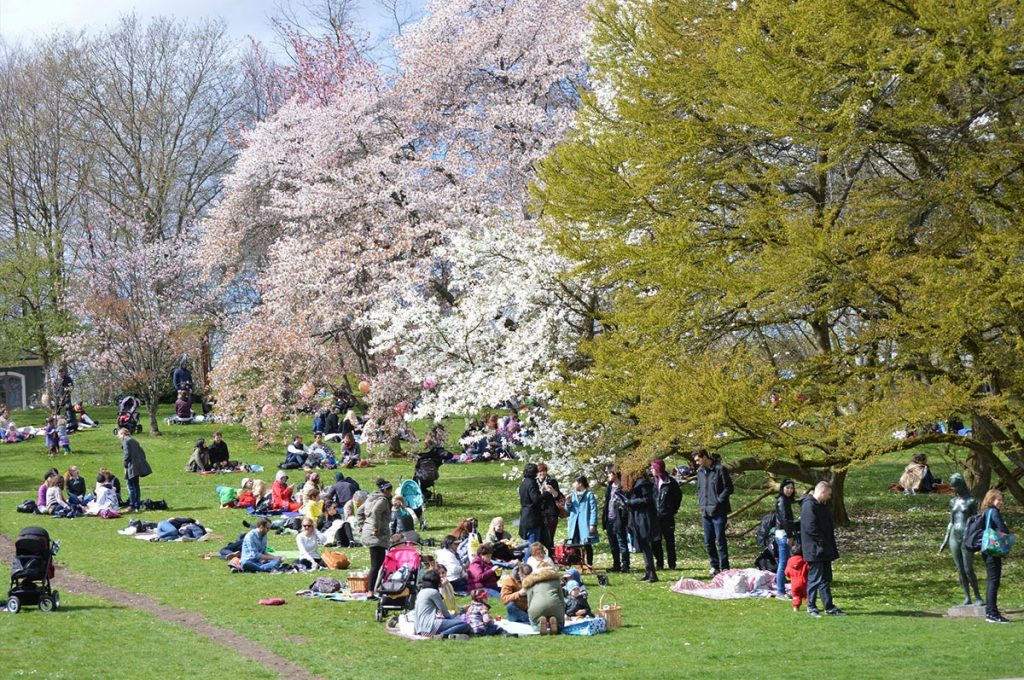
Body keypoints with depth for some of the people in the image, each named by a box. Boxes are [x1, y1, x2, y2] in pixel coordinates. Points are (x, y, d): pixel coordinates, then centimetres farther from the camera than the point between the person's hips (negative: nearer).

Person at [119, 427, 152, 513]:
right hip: (139, 466, 9)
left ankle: (132, 506, -13)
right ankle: (137, 506, 15)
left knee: (131, 486, -8)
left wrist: (125, 466, -10)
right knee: (136, 486, 13)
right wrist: (142, 463, 19)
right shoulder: (134, 441, 20)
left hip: (132, 466, -9)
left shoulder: (125, 441, -6)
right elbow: (142, 452, 19)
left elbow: (127, 454, -15)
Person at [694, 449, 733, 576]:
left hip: (718, 511, -7)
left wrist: (719, 500, -13)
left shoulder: (720, 470, -9)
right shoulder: (700, 471, 12)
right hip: (705, 512, 7)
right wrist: (700, 502, 10)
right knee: (708, 541, 9)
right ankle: (714, 565, 19)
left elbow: (728, 488, -9)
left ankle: (724, 567, 0)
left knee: (720, 540, -5)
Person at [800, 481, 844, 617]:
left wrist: (832, 548, 15)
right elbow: (810, 528, -23)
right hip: (815, 550, -10)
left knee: (826, 579, 12)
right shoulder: (809, 506, -16)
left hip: (825, 551, 10)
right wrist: (823, 542, -17)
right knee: (815, 579, -4)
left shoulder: (821, 506, 17)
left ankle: (829, 607, 16)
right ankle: (811, 607, 4)